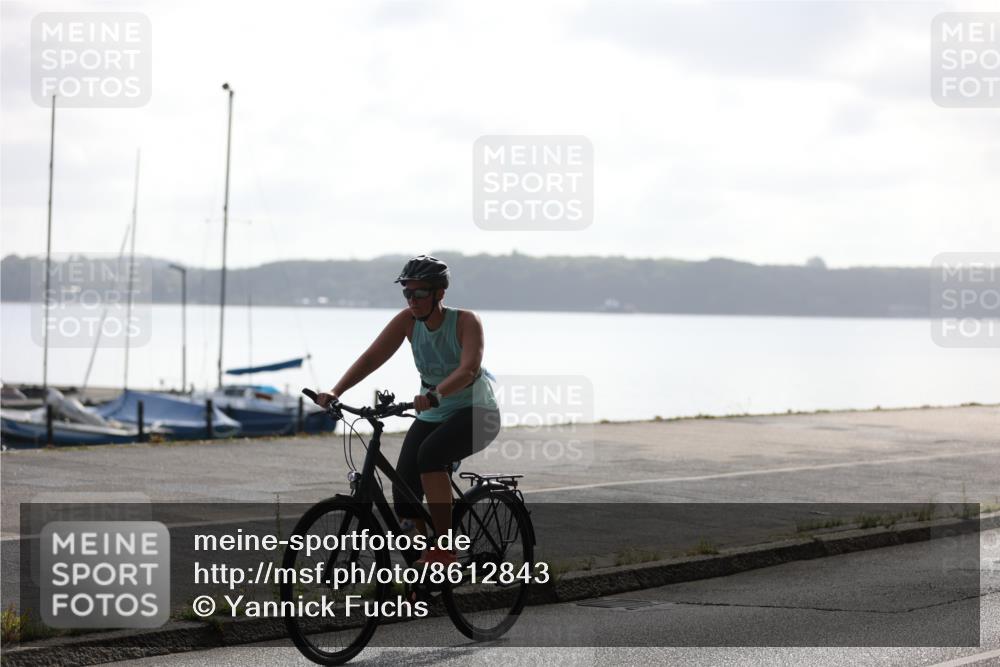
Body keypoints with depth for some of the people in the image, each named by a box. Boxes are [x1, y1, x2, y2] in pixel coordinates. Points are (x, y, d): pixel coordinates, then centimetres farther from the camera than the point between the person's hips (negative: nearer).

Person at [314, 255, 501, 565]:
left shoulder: (466, 321, -20)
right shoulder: (407, 320, -7)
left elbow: (469, 368, -36)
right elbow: (372, 357, -14)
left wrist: (434, 395, -54)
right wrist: (335, 392, -29)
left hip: (476, 412, -5)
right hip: (432, 415, 6)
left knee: (430, 453, -34)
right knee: (403, 491, -11)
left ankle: (445, 547, -28)